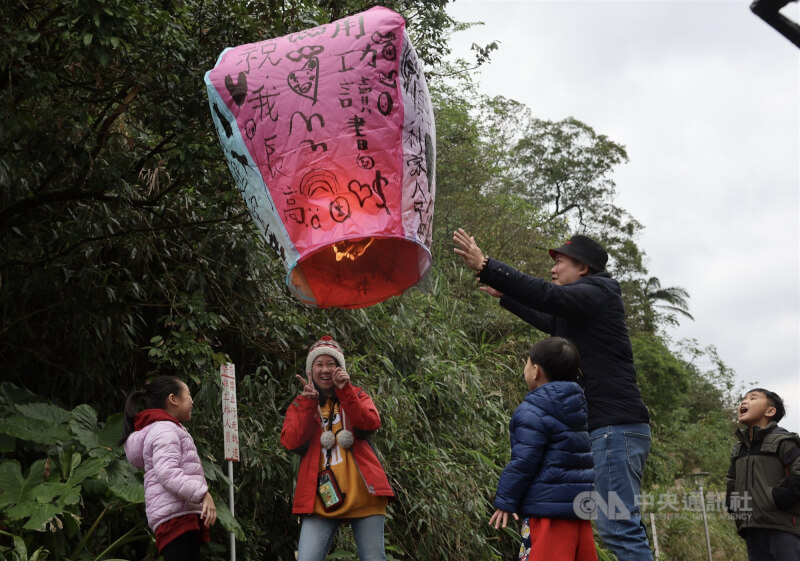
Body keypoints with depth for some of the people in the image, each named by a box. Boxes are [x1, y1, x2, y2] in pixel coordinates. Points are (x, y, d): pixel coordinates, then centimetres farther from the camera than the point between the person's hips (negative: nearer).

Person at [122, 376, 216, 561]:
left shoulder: (167, 429, 28)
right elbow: (167, 473, -20)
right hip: (176, 514, -11)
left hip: (184, 515, 11)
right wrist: (202, 494, -27)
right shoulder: (164, 429, -5)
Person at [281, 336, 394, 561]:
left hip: (362, 492, 0)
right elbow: (291, 442, -5)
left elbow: (370, 424, -8)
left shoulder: (356, 396, 14)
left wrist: (345, 391, -14)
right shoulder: (300, 404, 13)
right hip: (321, 498, 0)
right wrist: (309, 402, -12)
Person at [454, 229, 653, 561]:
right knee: (622, 526, 9)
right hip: (611, 427, 10)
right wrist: (503, 295, 44)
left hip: (616, 427, -10)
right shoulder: (580, 311, 24)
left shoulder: (596, 294, -5)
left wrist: (486, 268, -26)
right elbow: (549, 321, 41)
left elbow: (547, 296, -23)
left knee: (618, 526, -15)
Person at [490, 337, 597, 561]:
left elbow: (523, 463, -15)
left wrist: (505, 501, -7)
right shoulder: (577, 406, 14)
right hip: (580, 502, 9)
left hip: (549, 506, -9)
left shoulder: (532, 412, -12)